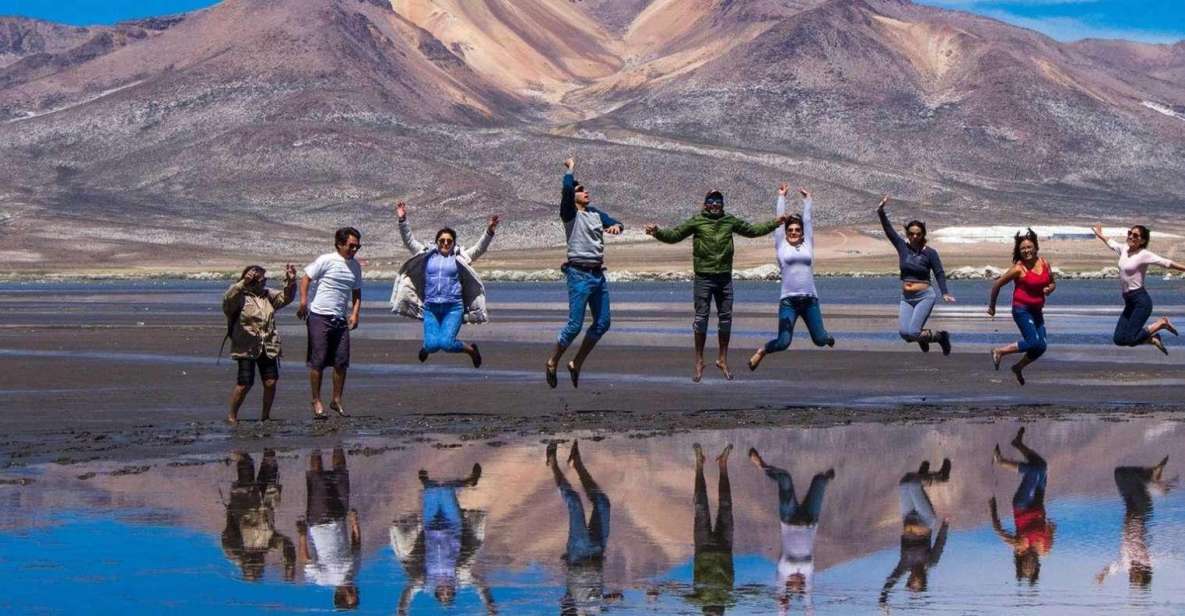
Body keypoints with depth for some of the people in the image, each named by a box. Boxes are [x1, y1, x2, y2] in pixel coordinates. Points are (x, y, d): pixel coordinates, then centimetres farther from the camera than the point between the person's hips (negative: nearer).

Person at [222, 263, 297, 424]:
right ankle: (232, 415, 9)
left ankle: (265, 415, 18)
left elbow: (285, 297, 16)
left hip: (269, 348, 6)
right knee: (244, 384, -7)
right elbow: (228, 299, -26)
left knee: (271, 382, 1)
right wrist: (243, 283, -38)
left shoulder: (268, 295, 14)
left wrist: (291, 281, -2)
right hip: (247, 349, -6)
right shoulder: (240, 296, -7)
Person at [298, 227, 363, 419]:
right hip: (319, 317, -5)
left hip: (340, 319, 6)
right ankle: (316, 402, 2)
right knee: (318, 361, -3)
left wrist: (355, 313, 4)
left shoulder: (355, 266, 11)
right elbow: (306, 279, -4)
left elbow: (357, 293, 18)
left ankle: (337, 400, 15)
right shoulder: (326, 260, -7)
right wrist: (303, 301, -15)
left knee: (341, 362, 3)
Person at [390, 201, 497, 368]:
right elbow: (409, 241, 8)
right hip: (431, 308, 2)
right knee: (433, 345, -12)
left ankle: (471, 350, 14)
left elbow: (480, 248, -3)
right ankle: (426, 347, 27)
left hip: (453, 307, -2)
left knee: (447, 343, -18)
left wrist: (489, 231, -20)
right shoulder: (427, 255, 11)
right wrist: (402, 220, -5)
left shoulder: (460, 258, 7)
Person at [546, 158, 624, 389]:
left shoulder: (595, 213, 16)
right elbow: (567, 189, -20)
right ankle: (552, 362, 10)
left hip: (598, 274, 7)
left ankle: (576, 364, 21)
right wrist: (570, 168, -4)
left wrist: (616, 226, -8)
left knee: (602, 323, 9)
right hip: (579, 274, -7)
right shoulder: (570, 213, -4)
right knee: (575, 325, -8)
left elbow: (615, 222, 16)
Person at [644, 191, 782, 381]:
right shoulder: (696, 222, -2)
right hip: (703, 278, -4)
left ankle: (722, 359, 20)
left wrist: (776, 223, 21)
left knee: (726, 317, 8)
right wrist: (657, 232, -20)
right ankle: (699, 362, 8)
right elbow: (674, 235, -2)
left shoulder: (730, 221, 9)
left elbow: (752, 230, 22)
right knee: (701, 318, -1)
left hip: (725, 278, 4)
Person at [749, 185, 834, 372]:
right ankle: (761, 351, 19)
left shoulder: (807, 245, 12)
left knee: (820, 340, 3)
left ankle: (826, 336, 41)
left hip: (810, 300, 2)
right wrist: (781, 197, 22)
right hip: (788, 301, -2)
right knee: (783, 343, -12)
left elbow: (808, 220, 18)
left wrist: (807, 199, 31)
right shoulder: (781, 246, 7)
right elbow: (779, 219, 12)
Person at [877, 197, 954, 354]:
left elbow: (939, 273, -5)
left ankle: (940, 336, 12)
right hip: (906, 298, 4)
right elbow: (888, 230, -2)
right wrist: (881, 212, -13)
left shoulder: (930, 253, -5)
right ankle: (923, 337, 24)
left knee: (913, 333, -17)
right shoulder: (902, 247, 3)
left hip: (924, 297, -4)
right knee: (904, 333, -12)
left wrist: (945, 293, -17)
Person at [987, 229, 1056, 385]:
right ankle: (999, 352, -3)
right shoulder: (1018, 268, -13)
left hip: (1037, 311, 6)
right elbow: (998, 284, -6)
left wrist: (1049, 289, -7)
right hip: (1022, 309, -6)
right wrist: (992, 305, 1)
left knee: (1041, 347, 4)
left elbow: (1053, 283, 18)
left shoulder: (1045, 264, 3)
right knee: (1034, 342, -18)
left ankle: (1018, 367, 26)